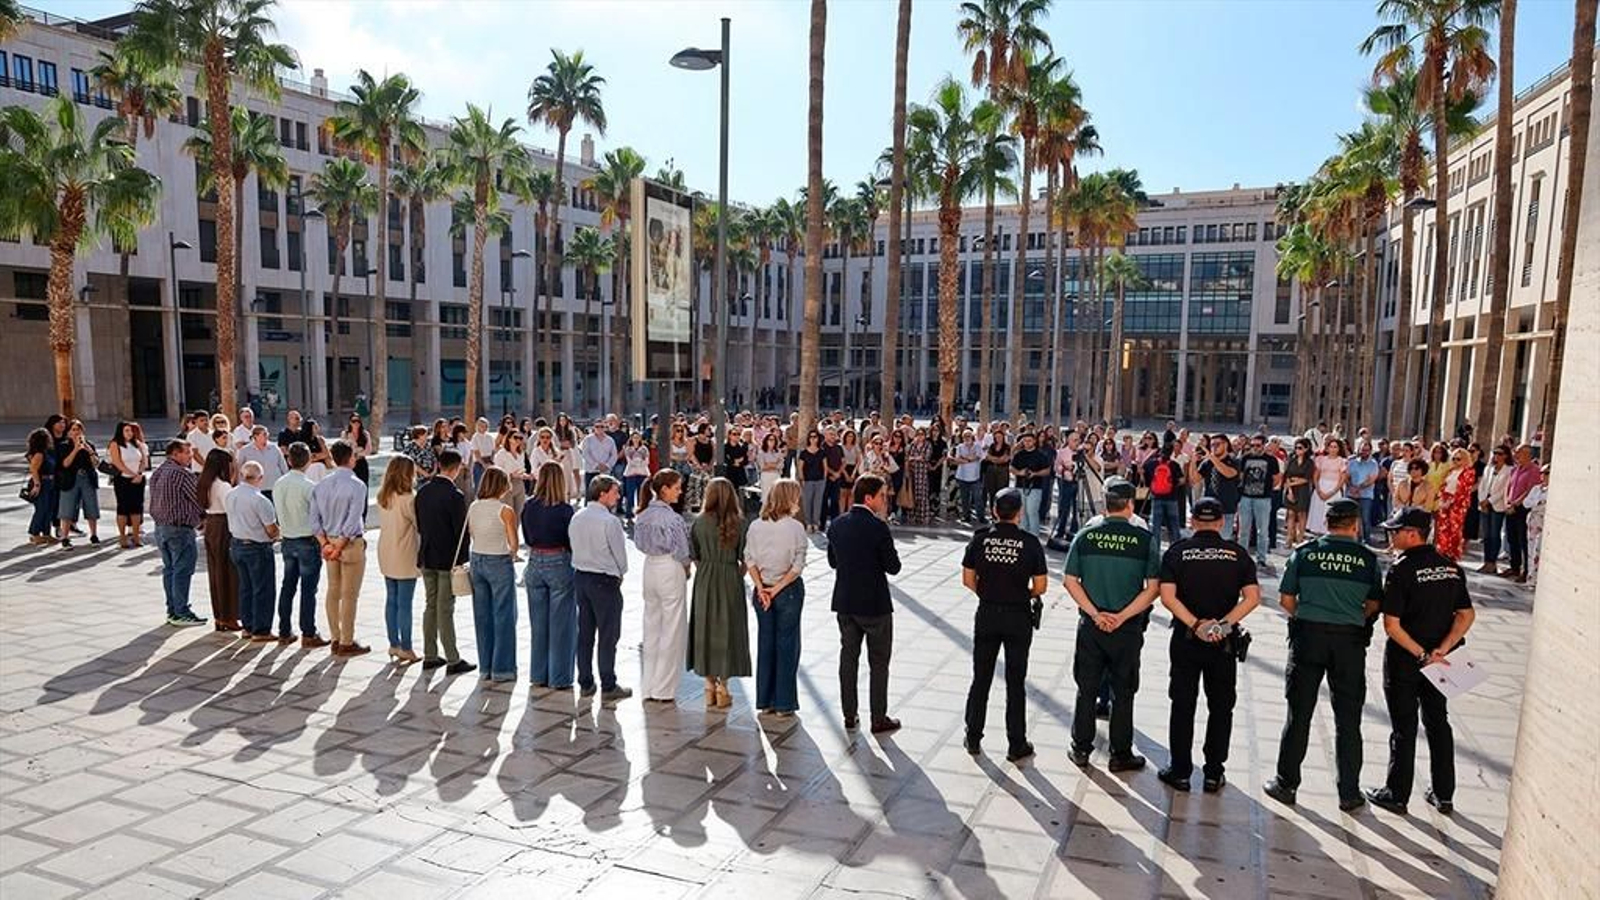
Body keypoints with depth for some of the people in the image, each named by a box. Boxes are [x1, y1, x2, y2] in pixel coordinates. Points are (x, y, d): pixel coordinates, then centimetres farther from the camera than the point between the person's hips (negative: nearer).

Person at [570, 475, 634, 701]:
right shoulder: (610, 521, -19)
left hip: (580, 575, 7)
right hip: (604, 580, -7)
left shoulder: (577, 518, 4)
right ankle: (608, 687, 7)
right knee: (607, 636, 2)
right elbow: (620, 554, -14)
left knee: (585, 633, 14)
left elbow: (575, 547, 9)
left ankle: (585, 683, 21)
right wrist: (619, 574, 7)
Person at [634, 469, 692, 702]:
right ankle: (663, 690, 11)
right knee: (672, 631, 4)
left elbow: (642, 543, 8)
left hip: (650, 567, 8)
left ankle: (649, 687, 22)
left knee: (652, 628, 15)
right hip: (670, 571, -8)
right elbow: (681, 551, -18)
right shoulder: (670, 517, -20)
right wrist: (687, 567, 3)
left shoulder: (645, 513, 3)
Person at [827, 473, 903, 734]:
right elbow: (893, 567, -14)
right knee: (878, 663, 9)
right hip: (874, 605, -5)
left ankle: (849, 715, 24)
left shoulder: (837, 525, -1)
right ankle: (879, 719, 16)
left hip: (844, 603, 5)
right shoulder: (878, 528, -20)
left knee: (848, 657, 17)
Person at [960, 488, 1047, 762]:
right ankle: (1016, 745, 16)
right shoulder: (1030, 542, -11)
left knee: (981, 679, 13)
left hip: (986, 614, 2)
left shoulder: (980, 539, -6)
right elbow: (1040, 587, -8)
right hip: (1018, 617, -2)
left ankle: (973, 739, 22)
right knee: (1015, 683, 8)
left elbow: (968, 579, -1)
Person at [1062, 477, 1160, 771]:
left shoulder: (1086, 534, -4)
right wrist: (1122, 616, -11)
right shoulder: (1146, 539, -9)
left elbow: (1069, 581, -5)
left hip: (1090, 625, 2)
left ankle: (1081, 749, 22)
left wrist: (1095, 613, -6)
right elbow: (1153, 588, -12)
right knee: (1123, 691, 12)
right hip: (1128, 627, -2)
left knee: (1087, 688, 14)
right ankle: (1121, 754, 21)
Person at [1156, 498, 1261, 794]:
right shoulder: (1237, 553, -1)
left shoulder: (1177, 552, -3)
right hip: (1225, 642, 1)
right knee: (1221, 707, 12)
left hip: (1186, 638, -1)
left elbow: (1168, 596, -13)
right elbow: (1252, 597, -10)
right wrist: (1225, 623, -13)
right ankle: (1214, 774, 17)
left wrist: (1195, 624, -14)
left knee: (1183, 705, 8)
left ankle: (1180, 772, 13)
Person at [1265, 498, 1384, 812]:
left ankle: (1286, 784, 15)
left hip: (1308, 635, 0)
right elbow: (1373, 605, 2)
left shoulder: (1304, 552, -2)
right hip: (1349, 640, 0)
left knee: (1299, 714, 8)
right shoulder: (1368, 558, -1)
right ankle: (1349, 793, 18)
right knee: (1348, 720, 11)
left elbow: (1286, 599, 0)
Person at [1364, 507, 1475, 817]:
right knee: (1438, 723, 18)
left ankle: (1397, 795, 15)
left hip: (1404, 659, -6)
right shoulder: (1452, 567, 1)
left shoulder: (1401, 570, -18)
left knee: (1404, 728, 4)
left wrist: (1422, 655, -15)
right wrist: (1441, 650, -9)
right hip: (1439, 661, 6)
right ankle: (1444, 795, 26)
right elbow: (1466, 615, 0)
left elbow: (1392, 625, -22)